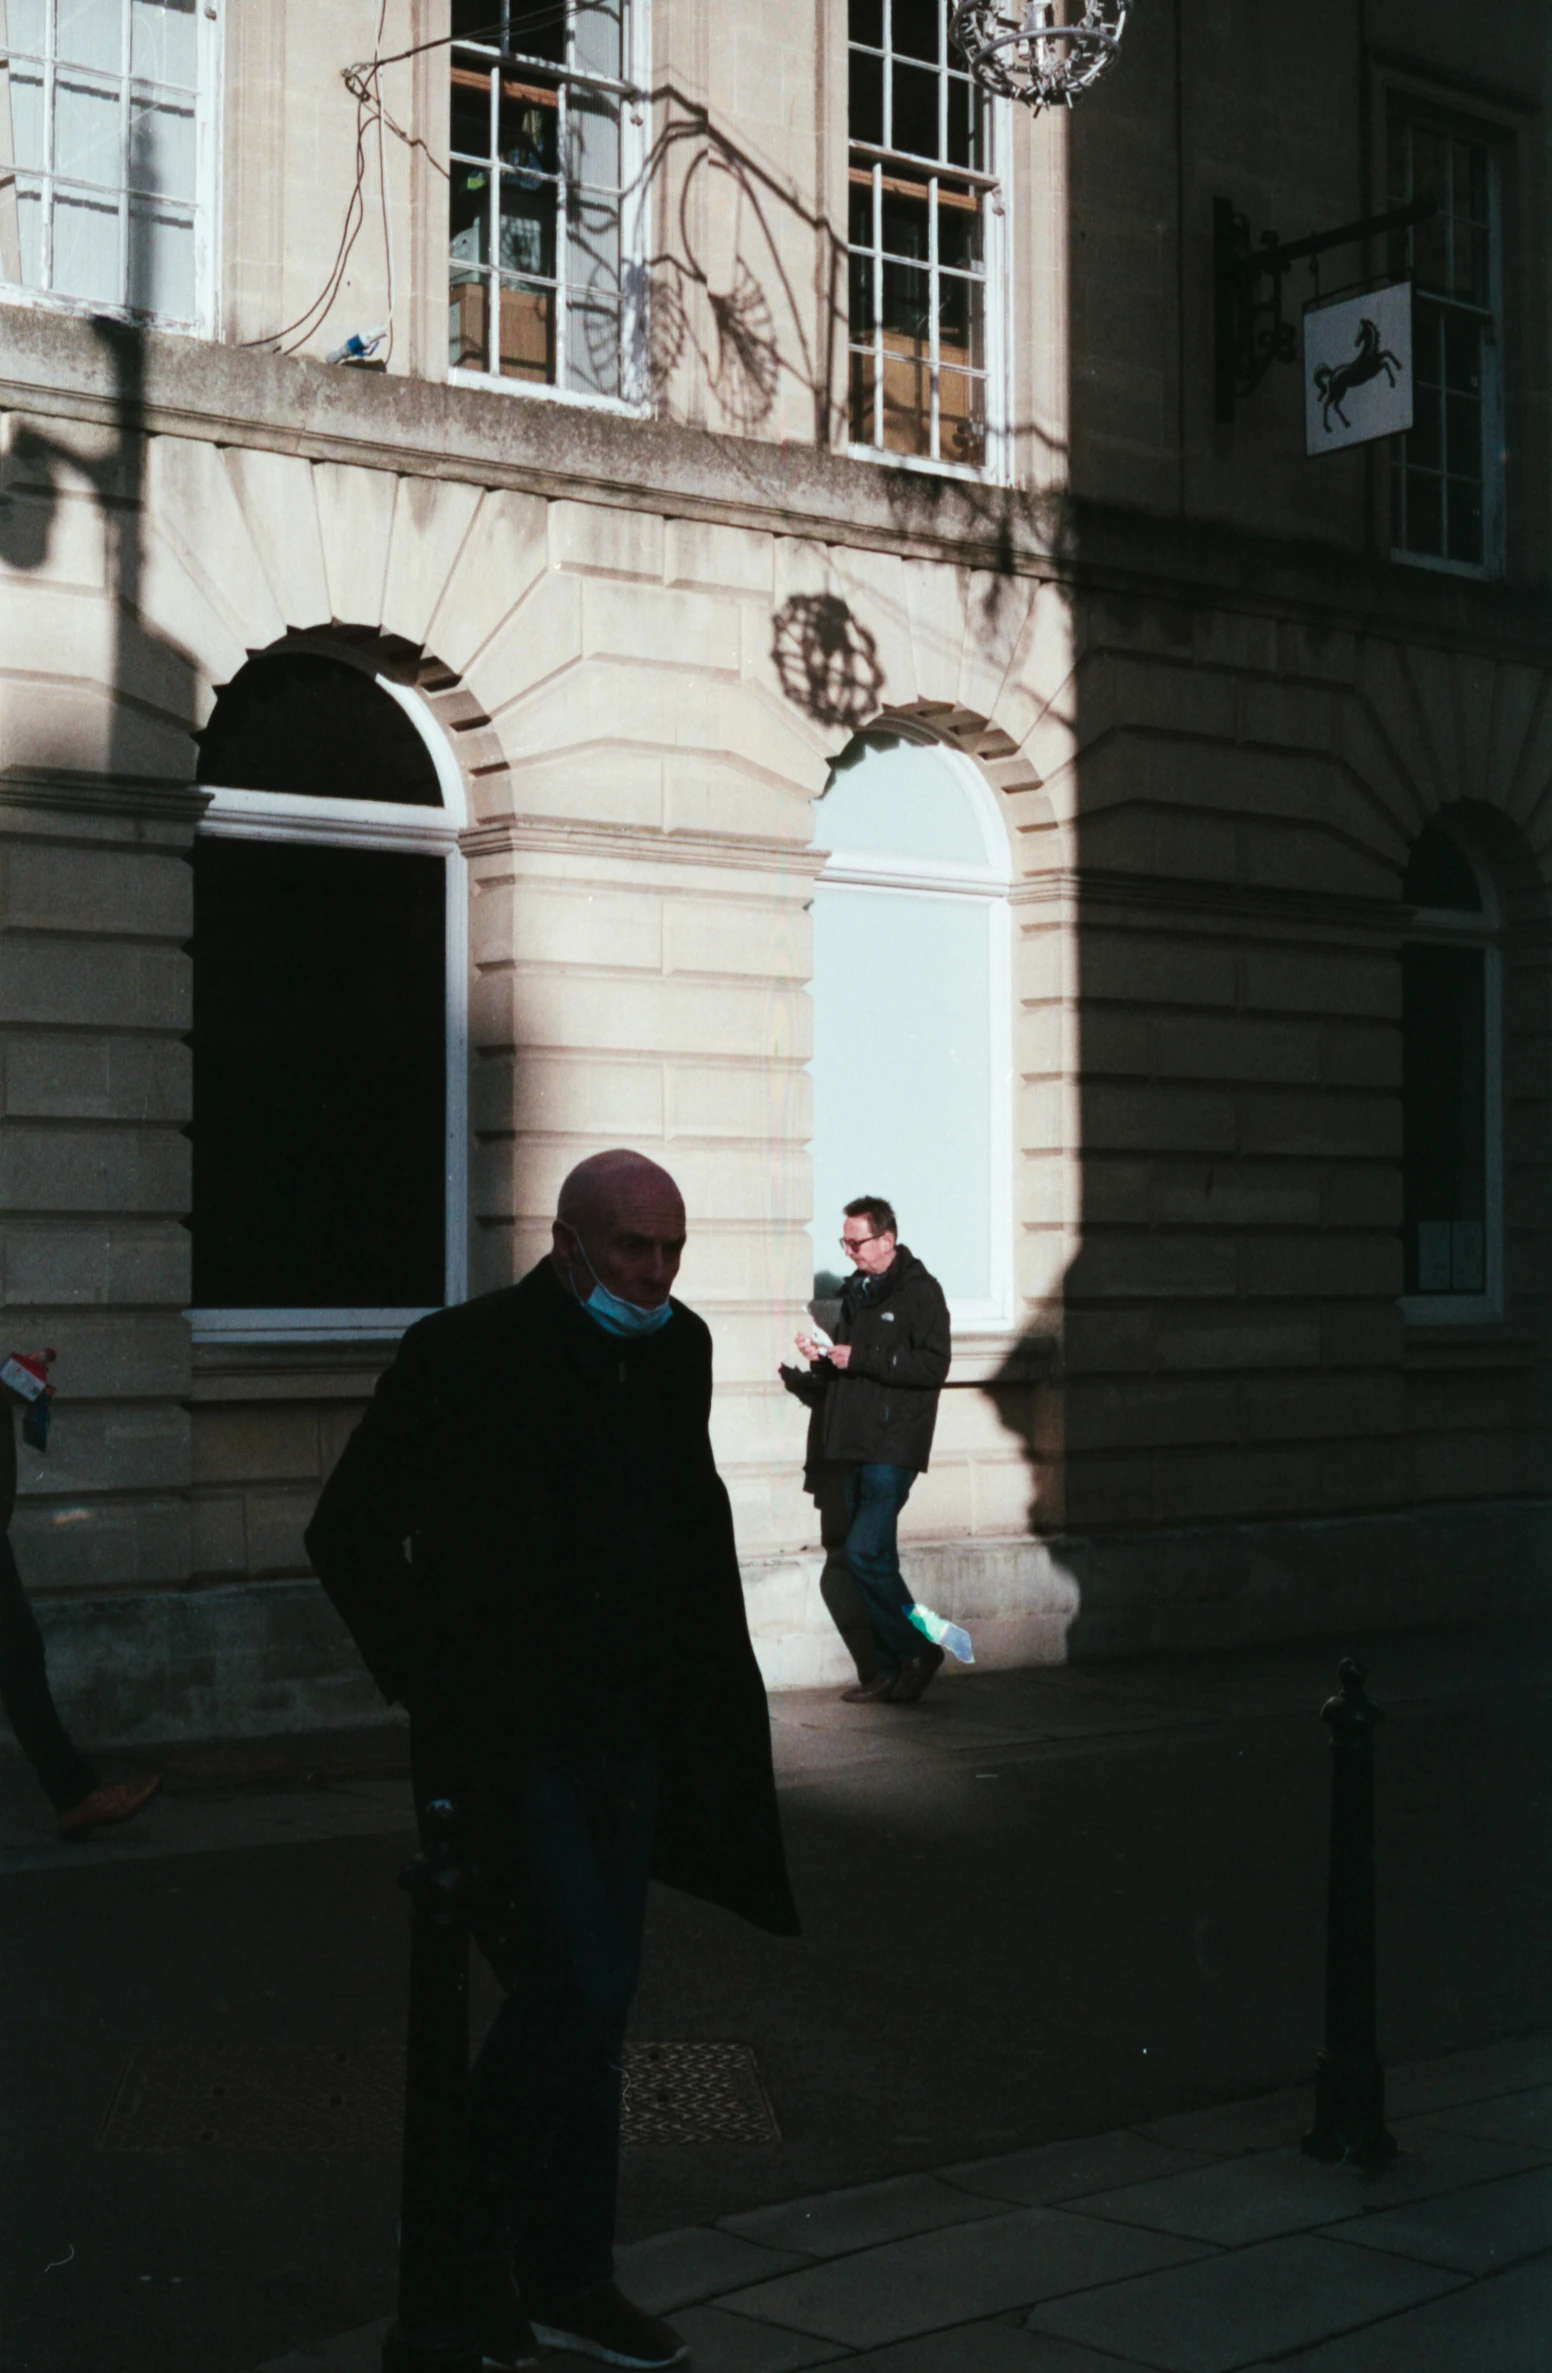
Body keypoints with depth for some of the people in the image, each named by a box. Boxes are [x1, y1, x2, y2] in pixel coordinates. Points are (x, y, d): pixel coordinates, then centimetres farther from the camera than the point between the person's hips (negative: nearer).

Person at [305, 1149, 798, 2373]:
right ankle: (476, 2232, 11)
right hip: (511, 1739, -6)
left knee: (588, 2004, 11)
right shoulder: (466, 1355, -12)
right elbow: (349, 1531, -8)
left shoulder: (676, 1352, 6)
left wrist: (699, 1670, 14)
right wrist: (428, 1673, -10)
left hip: (629, 1733, 6)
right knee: (578, 1987, -11)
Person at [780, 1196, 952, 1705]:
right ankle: (891, 1670, 11)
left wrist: (858, 1358, -17)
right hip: (855, 1446, 8)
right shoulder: (856, 1292, 18)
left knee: (865, 1553, -15)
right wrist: (820, 1359, 3)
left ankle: (917, 1648, -2)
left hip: (893, 1447, -8)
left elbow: (933, 1365, -17)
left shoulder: (920, 1291, -6)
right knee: (876, 1560, 7)